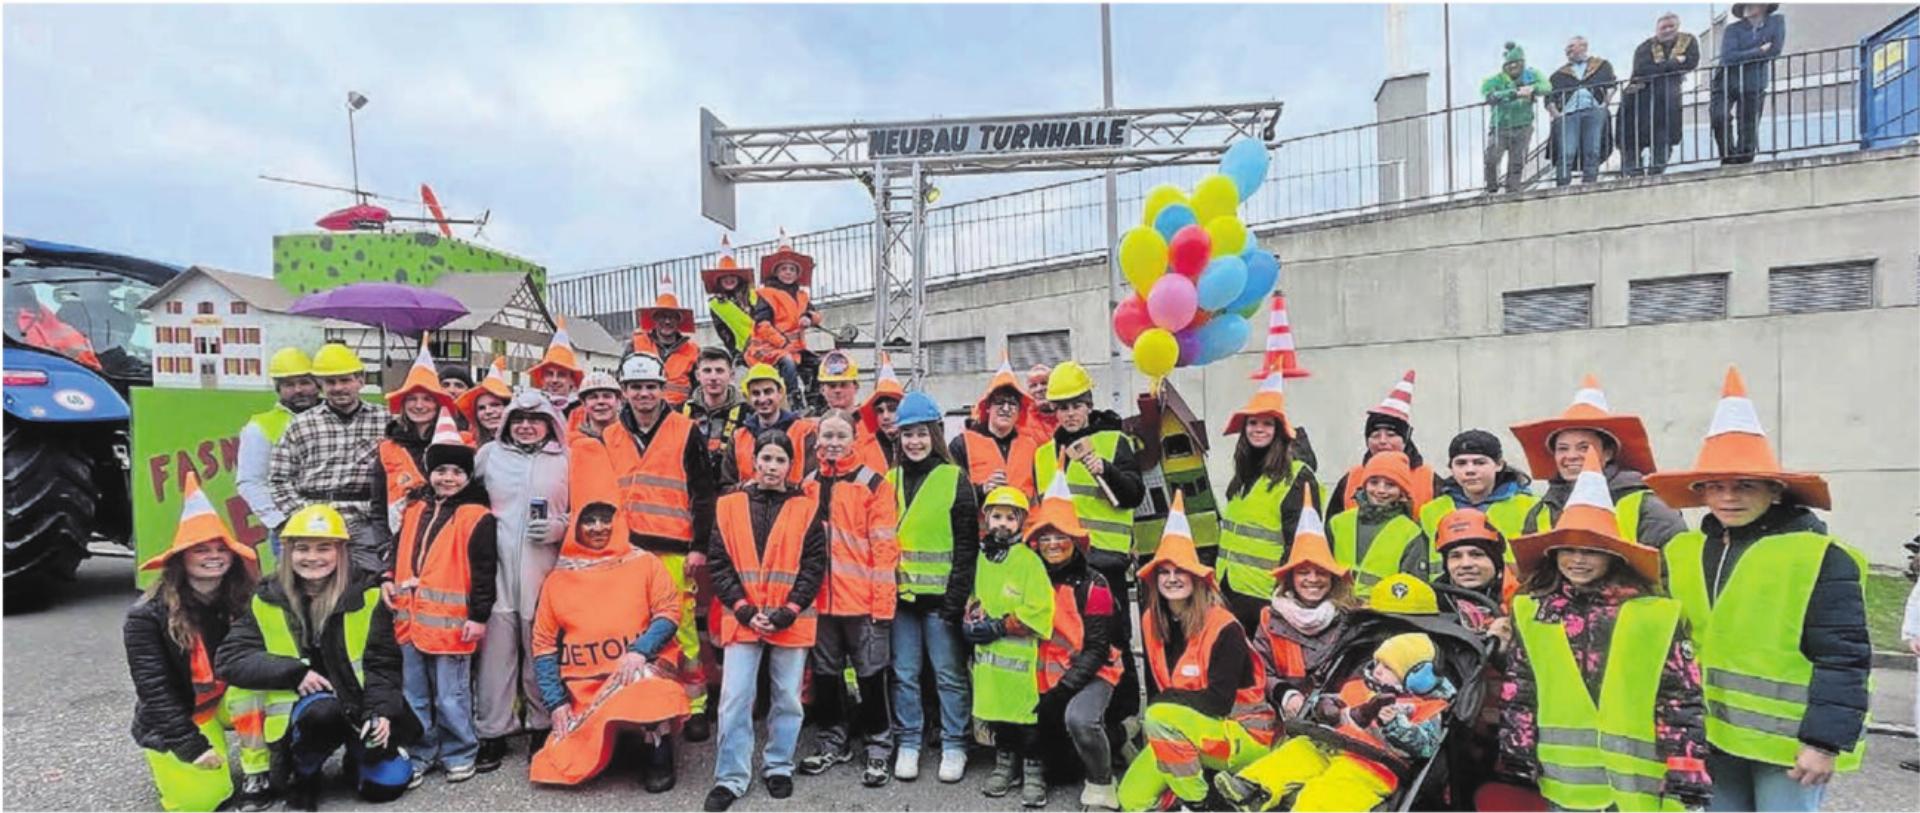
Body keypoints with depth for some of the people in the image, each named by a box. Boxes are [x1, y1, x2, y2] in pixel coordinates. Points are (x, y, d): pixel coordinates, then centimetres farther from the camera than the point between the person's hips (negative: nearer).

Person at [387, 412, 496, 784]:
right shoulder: (414, 510, 11)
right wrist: (389, 581, 8)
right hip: (411, 617, 6)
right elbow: (398, 552, 24)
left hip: (450, 621, -6)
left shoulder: (476, 516, -9)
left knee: (450, 696, 3)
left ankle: (459, 754, 19)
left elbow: (484, 570, -11)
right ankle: (421, 752, 30)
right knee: (416, 695, 17)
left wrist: (478, 615, -13)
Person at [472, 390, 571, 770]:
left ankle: (542, 727, 19)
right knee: (495, 649, 1)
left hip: (544, 572, -1)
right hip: (496, 570, 1)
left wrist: (561, 527, -7)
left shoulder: (565, 460, 8)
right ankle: (492, 732, 13)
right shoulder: (488, 454, 13)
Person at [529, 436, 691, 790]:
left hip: (639, 674, -2)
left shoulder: (644, 564, 3)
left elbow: (668, 613, -1)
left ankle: (658, 755, -12)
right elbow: (543, 644, 8)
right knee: (573, 757, -13)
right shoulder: (559, 579, 8)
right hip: (582, 688, 3)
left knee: (642, 681, -35)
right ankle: (610, 744, 20)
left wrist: (639, 651, -19)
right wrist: (556, 702, -1)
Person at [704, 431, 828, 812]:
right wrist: (745, 610, -9)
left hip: (791, 621, 0)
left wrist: (786, 613, -10)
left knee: (787, 698, 10)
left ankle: (779, 767, 27)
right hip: (742, 619, 0)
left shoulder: (806, 509, 2)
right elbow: (719, 563, 0)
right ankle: (731, 777, 13)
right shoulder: (730, 506, 4)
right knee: (735, 699, 0)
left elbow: (814, 566, -1)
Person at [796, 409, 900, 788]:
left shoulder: (874, 484, -6)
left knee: (870, 672, 6)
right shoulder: (809, 484, 8)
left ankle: (878, 746, 20)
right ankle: (832, 742, 31)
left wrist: (883, 601, -13)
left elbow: (885, 547, -9)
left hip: (863, 599, -4)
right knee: (826, 671, 15)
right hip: (820, 598, 5)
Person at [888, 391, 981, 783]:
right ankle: (908, 743, 23)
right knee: (904, 673, 10)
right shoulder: (891, 480, 10)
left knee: (949, 673, 5)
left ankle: (954, 746, 18)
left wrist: (956, 595, -10)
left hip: (940, 594, -4)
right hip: (900, 593, 4)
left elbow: (967, 543, -5)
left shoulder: (955, 479, -2)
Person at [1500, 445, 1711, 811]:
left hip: (1635, 776, -1)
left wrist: (1686, 767, -6)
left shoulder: (1655, 615, -1)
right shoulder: (1531, 612, 4)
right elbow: (1517, 690, 6)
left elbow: (1682, 697, -2)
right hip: (1564, 775, 2)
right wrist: (1517, 750, 1)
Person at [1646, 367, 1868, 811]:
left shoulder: (1819, 557, -10)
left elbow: (1843, 659, -12)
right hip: (1712, 735, 5)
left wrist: (1826, 741, -15)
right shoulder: (1682, 552, 6)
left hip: (1790, 740, -5)